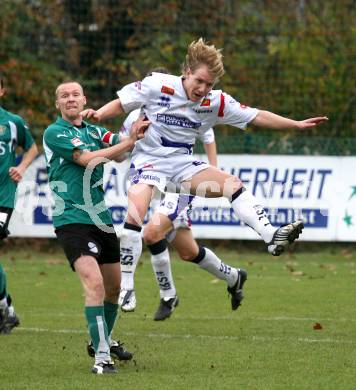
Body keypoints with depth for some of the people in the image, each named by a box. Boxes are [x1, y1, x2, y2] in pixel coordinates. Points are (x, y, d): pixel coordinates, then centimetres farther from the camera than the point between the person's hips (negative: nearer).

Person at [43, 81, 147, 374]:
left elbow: (121, 145, 2)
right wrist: (127, 144, -15)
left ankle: (104, 341, 40)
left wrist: (137, 133, -18)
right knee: (94, 282, -22)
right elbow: (86, 159, -15)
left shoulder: (94, 131, 16)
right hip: (72, 220, -7)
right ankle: (101, 357, -22)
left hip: (101, 218, 7)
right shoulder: (54, 133, -5)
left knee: (113, 285, 16)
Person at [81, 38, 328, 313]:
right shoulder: (157, 86, -9)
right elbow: (121, 104, 1)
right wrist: (97, 115, -18)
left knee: (233, 184, -16)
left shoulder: (216, 102, -1)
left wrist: (297, 124, 0)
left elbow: (256, 116, 4)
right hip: (149, 162, -4)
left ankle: (271, 237, -21)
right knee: (135, 214, -28)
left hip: (184, 166, 4)